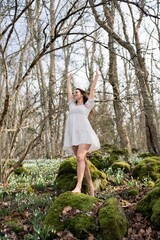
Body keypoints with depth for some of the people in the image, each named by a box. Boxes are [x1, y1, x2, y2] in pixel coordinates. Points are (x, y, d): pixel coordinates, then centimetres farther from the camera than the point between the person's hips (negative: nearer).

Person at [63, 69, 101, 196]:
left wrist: (97, 76, 20)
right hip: (73, 136, 5)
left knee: (80, 157, -23)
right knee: (83, 160, 2)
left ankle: (78, 186, -30)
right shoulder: (72, 105, 27)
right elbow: (68, 91, 36)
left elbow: (92, 90, 15)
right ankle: (91, 186, 9)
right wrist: (68, 79, 48)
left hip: (84, 134, -5)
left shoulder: (87, 105, 16)